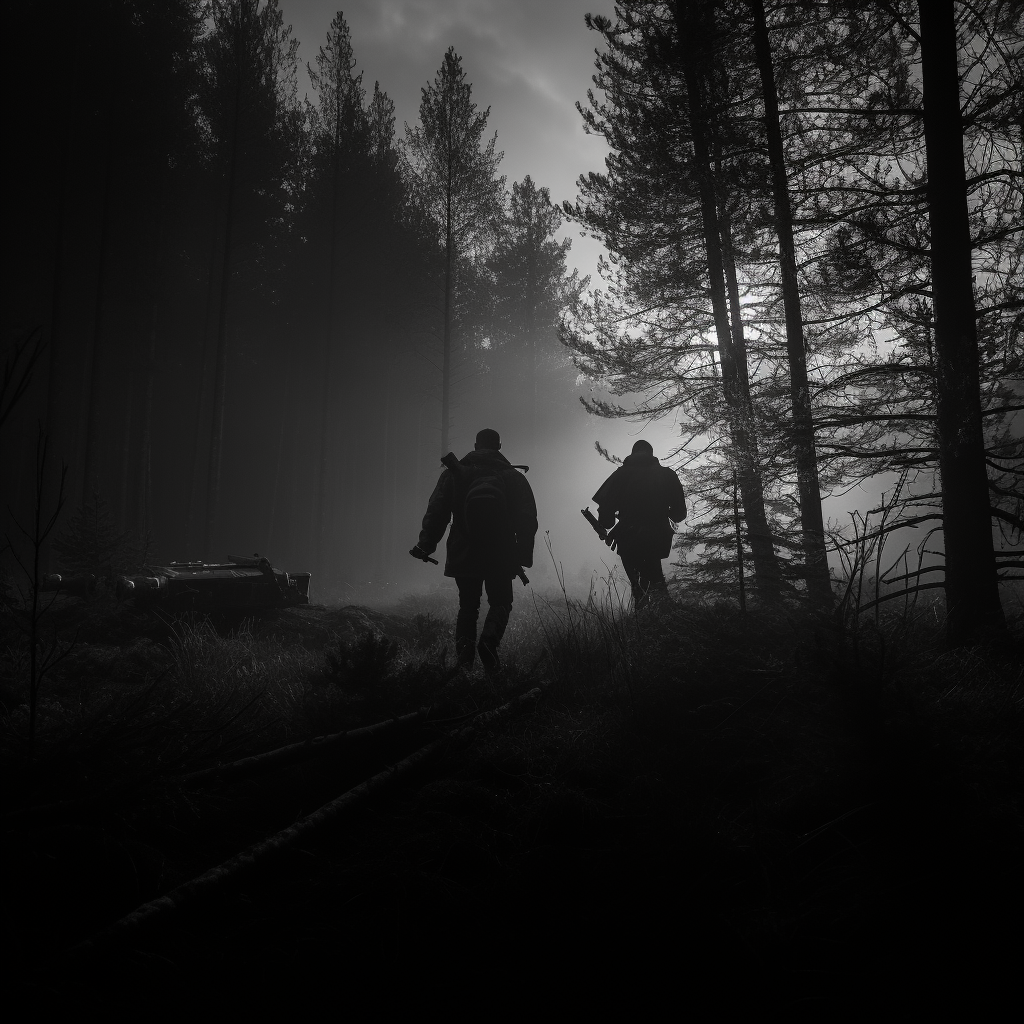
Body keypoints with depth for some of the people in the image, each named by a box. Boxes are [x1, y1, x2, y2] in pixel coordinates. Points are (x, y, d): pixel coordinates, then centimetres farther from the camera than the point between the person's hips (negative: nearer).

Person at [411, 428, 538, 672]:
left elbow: (436, 513, -3)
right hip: (501, 558, -1)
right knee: (500, 603, 14)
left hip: (463, 556, 1)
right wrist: (523, 556, 3)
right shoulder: (514, 477, 2)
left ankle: (464, 656, -1)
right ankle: (489, 639, -14)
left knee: (468, 606, 14)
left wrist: (425, 545, 3)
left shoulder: (455, 474, 1)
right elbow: (527, 521, -1)